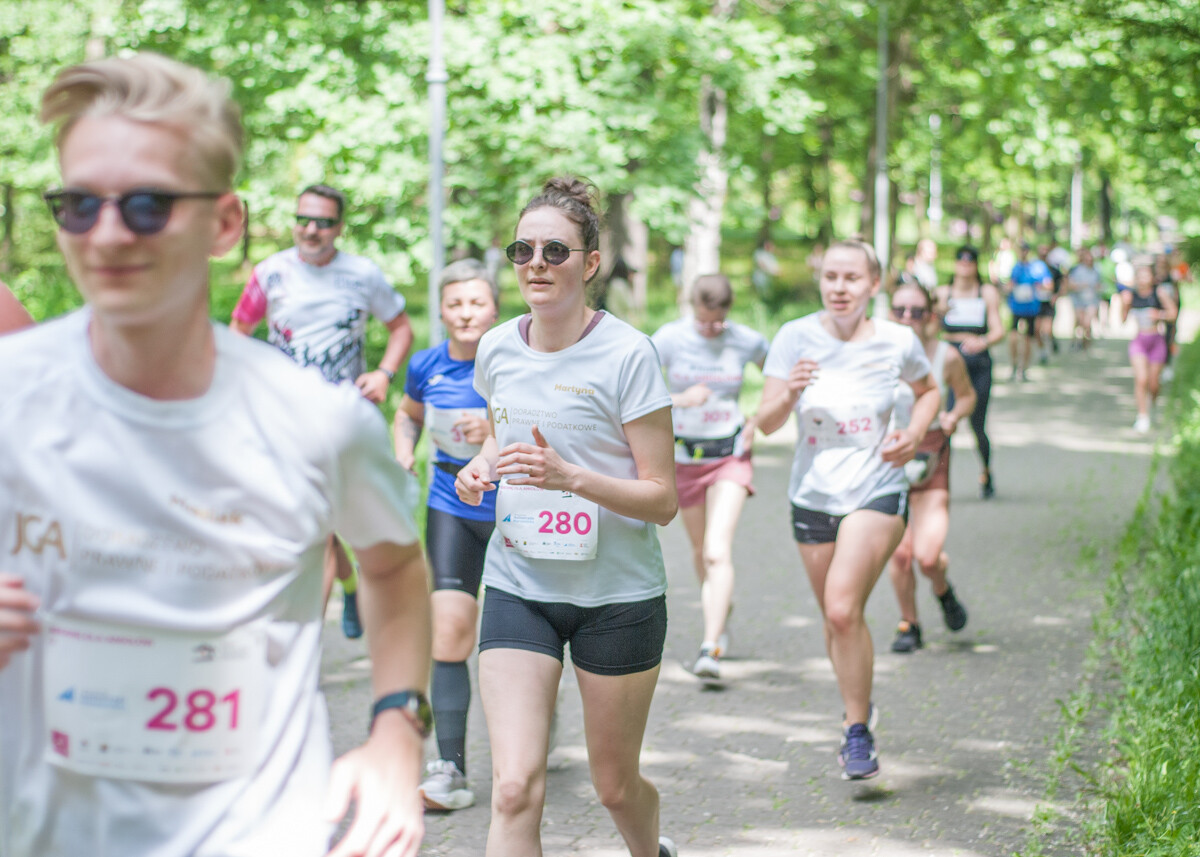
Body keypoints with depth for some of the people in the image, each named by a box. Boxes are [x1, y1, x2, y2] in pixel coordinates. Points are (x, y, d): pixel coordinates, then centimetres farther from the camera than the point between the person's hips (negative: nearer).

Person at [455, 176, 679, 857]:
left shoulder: (628, 354, -13)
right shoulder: (498, 349, 2)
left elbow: (663, 499, -13)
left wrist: (571, 477, -28)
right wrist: (482, 467, 1)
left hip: (618, 594, -3)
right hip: (518, 588, 3)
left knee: (615, 784, 13)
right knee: (515, 788, -13)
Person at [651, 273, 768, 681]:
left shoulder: (747, 342, -7)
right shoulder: (670, 338, -11)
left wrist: (757, 420, -2)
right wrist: (678, 398, -30)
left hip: (730, 455, -2)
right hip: (683, 456, 2)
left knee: (718, 551, -18)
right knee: (700, 548, 18)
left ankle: (711, 648, -22)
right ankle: (720, 611, 47)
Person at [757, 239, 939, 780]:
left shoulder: (897, 342, -5)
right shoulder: (796, 338, -7)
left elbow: (928, 391, 16)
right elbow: (765, 423, -9)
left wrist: (914, 434, -3)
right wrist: (789, 394, -30)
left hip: (876, 492, -2)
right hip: (812, 495, 3)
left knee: (843, 609, -21)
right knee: (837, 619, 14)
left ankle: (857, 732, -6)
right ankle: (858, 705, 42)